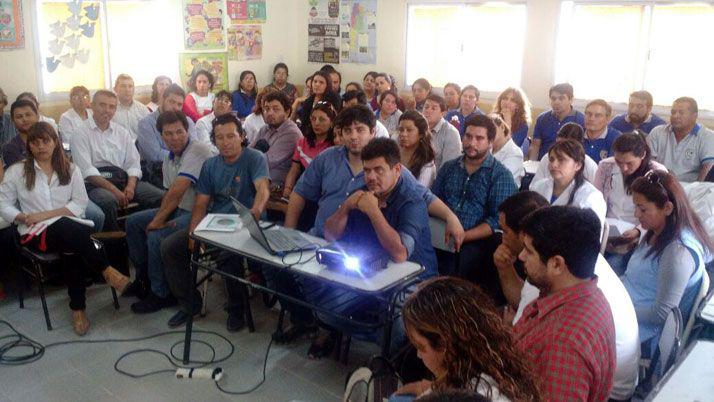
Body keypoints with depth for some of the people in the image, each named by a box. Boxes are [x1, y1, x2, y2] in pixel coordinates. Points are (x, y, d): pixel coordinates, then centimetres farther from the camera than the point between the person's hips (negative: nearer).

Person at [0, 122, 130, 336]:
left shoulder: (71, 170, 15)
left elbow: (80, 204, 5)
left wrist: (46, 214, -6)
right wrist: (22, 217, -8)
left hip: (70, 228, 2)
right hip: (36, 233, -2)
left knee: (76, 249, -34)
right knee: (72, 230, -36)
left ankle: (78, 308, -21)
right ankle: (107, 271, -24)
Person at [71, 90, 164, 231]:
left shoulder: (122, 132, 20)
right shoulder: (81, 134, 4)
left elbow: (133, 164, 13)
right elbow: (86, 170, -8)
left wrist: (130, 185, -8)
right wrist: (113, 189, -19)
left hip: (122, 179, 4)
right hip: (95, 183, -4)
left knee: (161, 197, -20)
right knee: (109, 201, -38)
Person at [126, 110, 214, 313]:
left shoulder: (197, 151, -21)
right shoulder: (169, 158, 10)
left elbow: (177, 192, -25)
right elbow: (169, 194, 8)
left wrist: (158, 220, -17)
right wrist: (160, 218, -12)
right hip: (180, 210, 10)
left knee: (156, 236, -25)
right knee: (133, 222, 10)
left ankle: (162, 294, -4)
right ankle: (145, 278, 24)